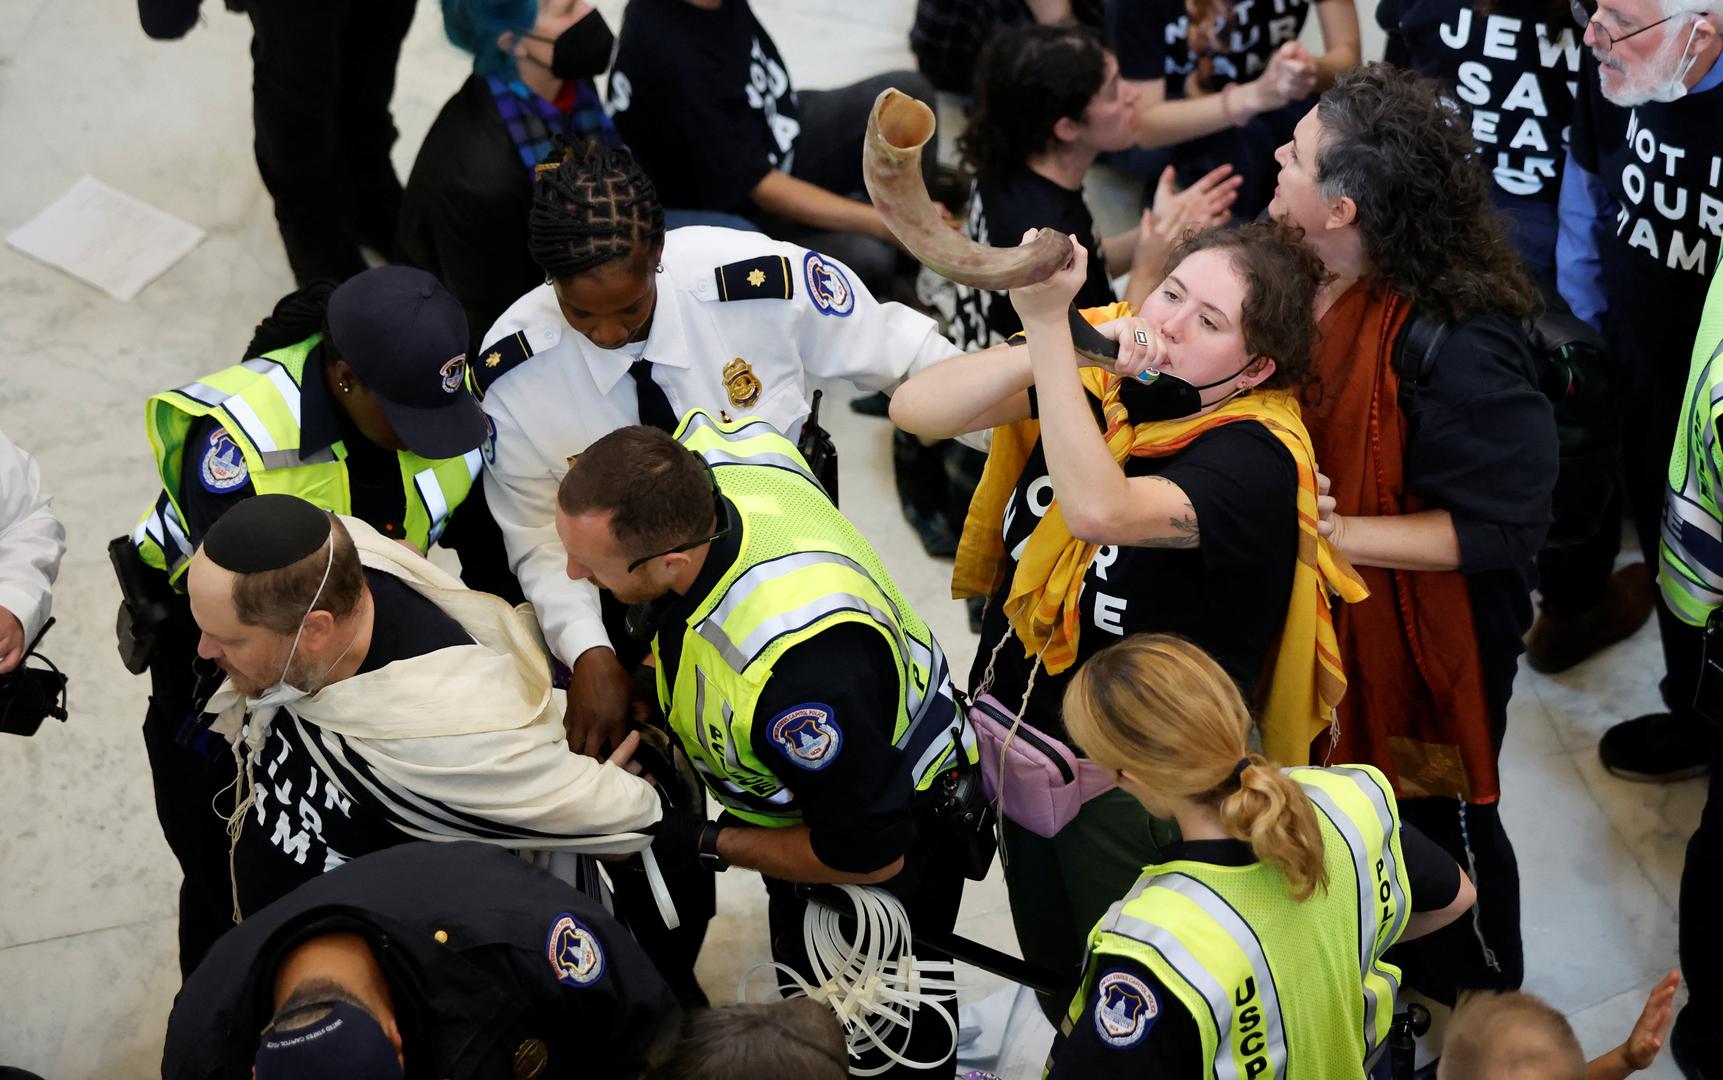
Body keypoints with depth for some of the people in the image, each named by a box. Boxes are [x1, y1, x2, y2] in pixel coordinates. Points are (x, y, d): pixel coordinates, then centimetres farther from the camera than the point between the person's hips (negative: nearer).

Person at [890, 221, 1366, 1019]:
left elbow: (1098, 509, -43)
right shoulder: (1096, 383, -9)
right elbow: (916, 409, -18)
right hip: (1017, 735, 6)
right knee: (1056, 990, 28)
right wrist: (1058, 348, -30)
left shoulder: (1254, 459, -26)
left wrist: (1048, 324, -45)